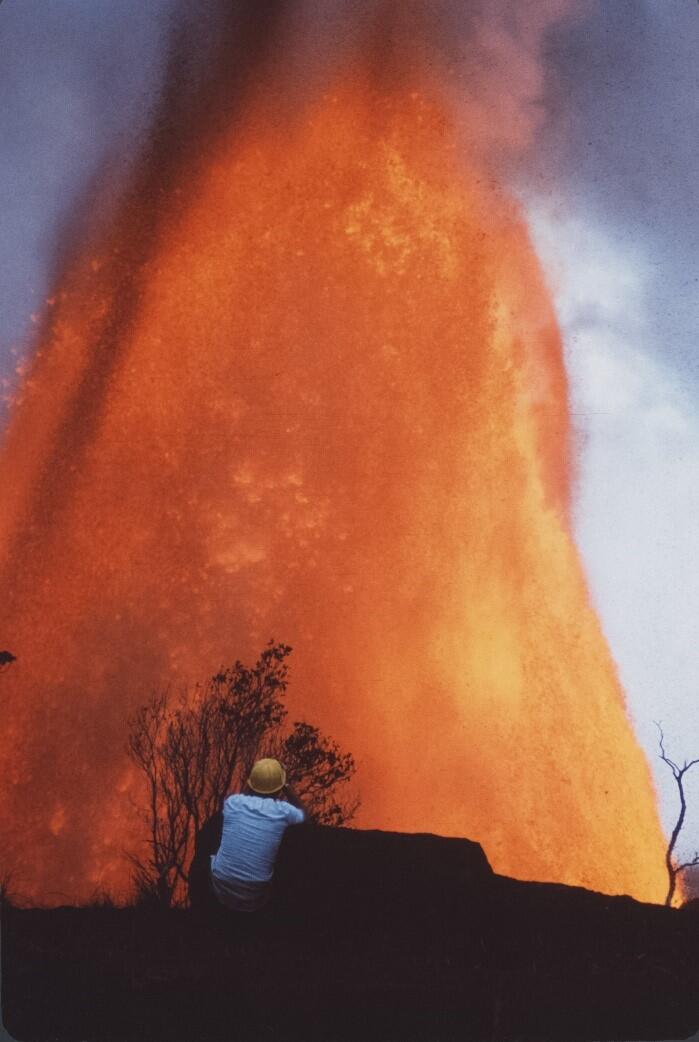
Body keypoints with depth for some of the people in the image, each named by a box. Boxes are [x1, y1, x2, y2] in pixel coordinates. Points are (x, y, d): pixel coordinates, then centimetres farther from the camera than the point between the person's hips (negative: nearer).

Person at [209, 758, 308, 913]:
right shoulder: (282, 810, -13)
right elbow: (304, 815, 12)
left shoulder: (233, 802, -8)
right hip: (255, 899, -2)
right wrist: (286, 786, 14)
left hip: (221, 890, 2)